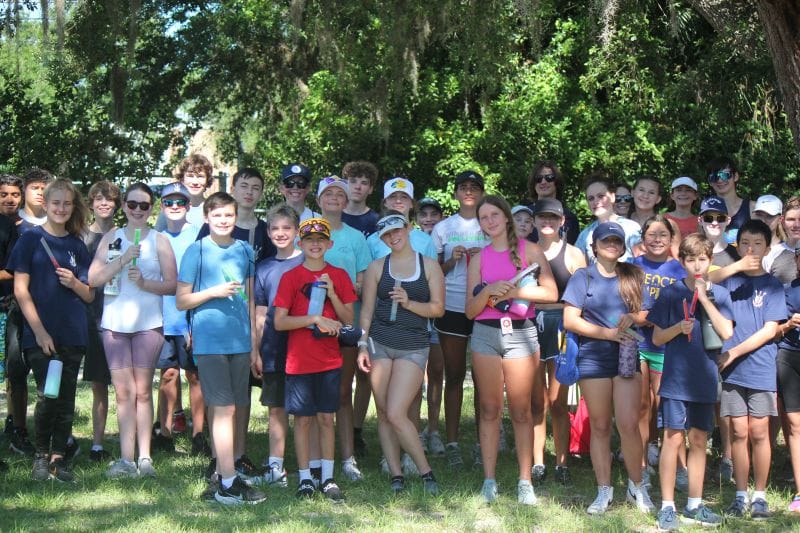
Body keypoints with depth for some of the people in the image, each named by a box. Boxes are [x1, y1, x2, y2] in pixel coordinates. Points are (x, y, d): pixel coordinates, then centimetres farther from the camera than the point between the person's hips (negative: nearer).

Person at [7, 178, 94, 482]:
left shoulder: (77, 244, 12)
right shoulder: (31, 239, 1)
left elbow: (89, 296, 15)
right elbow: (21, 290, -3)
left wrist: (74, 282, -8)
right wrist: (39, 331, -11)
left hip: (73, 335, 4)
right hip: (40, 334, -4)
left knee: (66, 398, 4)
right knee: (48, 396, -10)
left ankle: (59, 458, 13)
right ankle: (41, 456, 7)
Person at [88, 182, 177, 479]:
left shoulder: (159, 241, 5)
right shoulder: (111, 238, 10)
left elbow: (172, 285, 0)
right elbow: (93, 279, -1)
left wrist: (144, 282, -15)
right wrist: (123, 260, -12)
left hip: (148, 323, -1)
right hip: (114, 323, 2)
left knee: (143, 391, 1)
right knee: (124, 392, 1)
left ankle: (144, 457, 3)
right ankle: (126, 459, 2)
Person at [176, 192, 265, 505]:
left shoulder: (244, 251, 11)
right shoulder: (196, 251, -1)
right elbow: (181, 301, -1)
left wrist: (254, 344, 16)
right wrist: (214, 292, -16)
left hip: (239, 340, 5)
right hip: (209, 340, -5)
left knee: (230, 408, 9)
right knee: (224, 408, -10)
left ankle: (221, 466, 21)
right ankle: (228, 483, -10)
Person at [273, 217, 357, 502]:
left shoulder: (339, 276, 6)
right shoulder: (290, 277, -2)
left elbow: (349, 319, 4)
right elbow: (279, 322, -9)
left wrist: (331, 293, -12)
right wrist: (316, 319, -17)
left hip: (330, 360, 2)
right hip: (299, 360, -2)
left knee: (326, 418, 6)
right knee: (303, 419, 3)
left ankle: (327, 478, 13)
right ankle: (305, 479, 11)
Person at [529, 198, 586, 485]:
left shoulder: (572, 254, 4)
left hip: (561, 326, -2)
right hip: (531, 324, 2)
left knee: (557, 402, -1)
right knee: (536, 402, 4)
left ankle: (561, 464, 6)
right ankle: (537, 463, 10)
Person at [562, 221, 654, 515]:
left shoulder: (632, 277, 10)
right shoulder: (583, 277, 3)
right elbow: (570, 320, -5)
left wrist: (632, 318, -8)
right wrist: (609, 333, -11)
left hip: (628, 355, 1)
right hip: (593, 357, -1)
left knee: (629, 425, -8)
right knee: (600, 427, 4)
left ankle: (637, 486, 8)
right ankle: (604, 491, 13)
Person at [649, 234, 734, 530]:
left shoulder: (718, 294, 5)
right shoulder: (670, 293, 0)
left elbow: (726, 332, -9)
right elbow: (657, 338, 2)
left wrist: (704, 298, -13)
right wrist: (679, 327, -17)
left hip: (705, 379, 3)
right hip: (676, 378, -3)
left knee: (699, 441, 10)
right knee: (674, 439, -5)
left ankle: (694, 505, 20)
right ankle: (667, 506, 3)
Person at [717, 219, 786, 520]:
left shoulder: (772, 285, 3)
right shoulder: (729, 282, 9)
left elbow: (769, 330, -5)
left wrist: (733, 352, -12)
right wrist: (722, 355, -7)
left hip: (761, 369, -1)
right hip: (732, 370, 1)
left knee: (759, 432, 1)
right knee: (738, 433, 3)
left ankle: (760, 496, 11)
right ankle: (741, 495, 12)